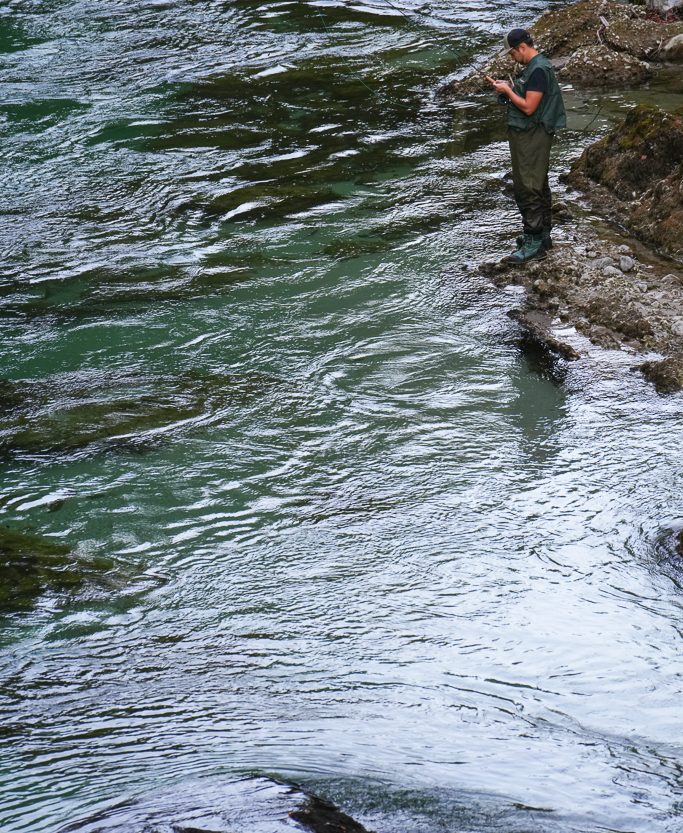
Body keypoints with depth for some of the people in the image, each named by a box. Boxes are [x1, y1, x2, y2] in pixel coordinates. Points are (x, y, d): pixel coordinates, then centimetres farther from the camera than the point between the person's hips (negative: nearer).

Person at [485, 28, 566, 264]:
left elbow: (528, 107, -23)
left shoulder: (538, 70, -20)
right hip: (529, 135, 11)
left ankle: (534, 243, -9)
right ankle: (543, 234, 26)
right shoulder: (534, 66, 13)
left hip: (532, 136, -11)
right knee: (538, 185, 17)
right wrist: (508, 87, 7)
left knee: (527, 188, -10)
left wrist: (508, 91, -12)